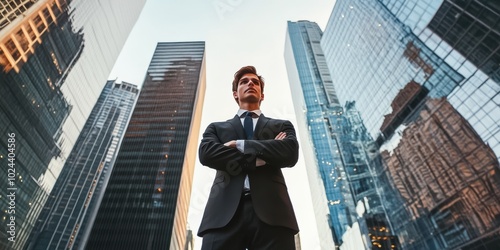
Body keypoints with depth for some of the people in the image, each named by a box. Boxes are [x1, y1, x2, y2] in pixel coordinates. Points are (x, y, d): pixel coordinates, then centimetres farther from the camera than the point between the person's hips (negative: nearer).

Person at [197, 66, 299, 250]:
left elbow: (290, 154, 1)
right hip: (224, 212, 1)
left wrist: (240, 144, 0)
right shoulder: (217, 128, 23)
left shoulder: (282, 126, 22)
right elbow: (206, 154, 2)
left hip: (271, 211, 0)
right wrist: (259, 157, -3)